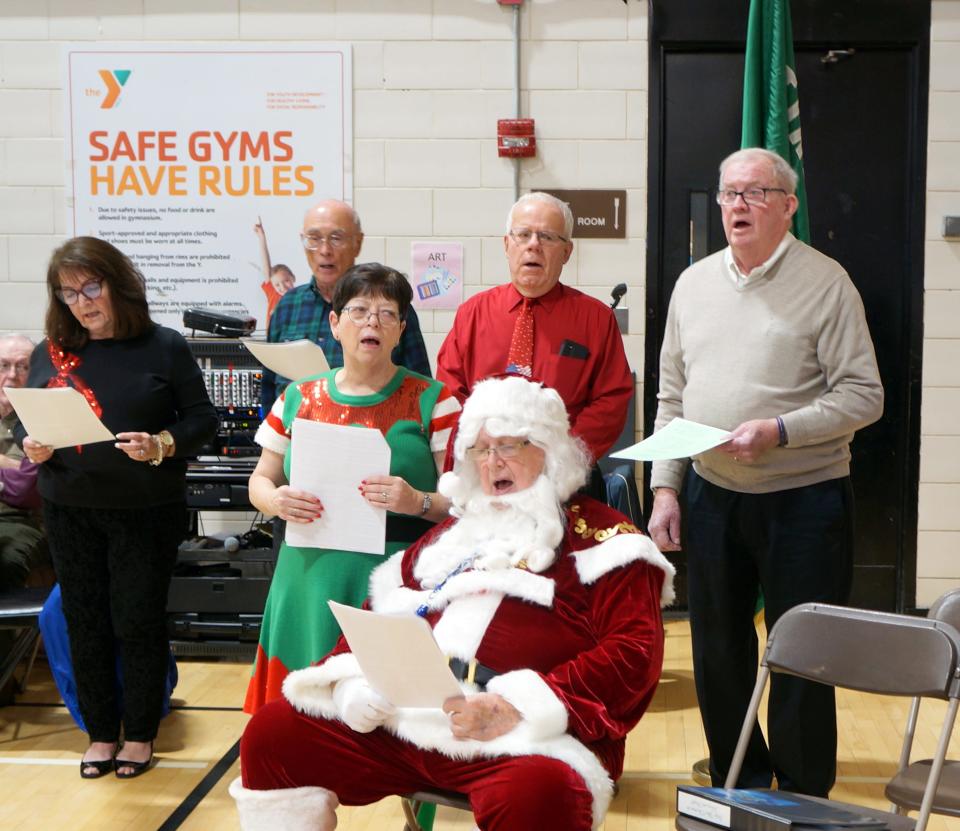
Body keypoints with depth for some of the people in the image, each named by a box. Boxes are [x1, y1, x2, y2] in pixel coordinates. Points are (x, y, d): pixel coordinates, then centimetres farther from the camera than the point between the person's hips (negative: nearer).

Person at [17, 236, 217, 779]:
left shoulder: (165, 347, -5)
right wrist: (31, 447, -11)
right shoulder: (52, 353, 4)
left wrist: (161, 445, -21)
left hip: (147, 512, -3)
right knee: (86, 624, 10)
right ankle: (101, 733, 26)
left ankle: (140, 733, 22)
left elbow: (203, 419, -4)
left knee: (138, 623, 4)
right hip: (70, 513, 3)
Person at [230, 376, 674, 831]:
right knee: (270, 734, 0)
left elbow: (634, 653, -9)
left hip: (528, 735, -6)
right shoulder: (451, 534, 24)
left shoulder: (600, 536, 4)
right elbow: (379, 618, 25)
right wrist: (356, 684, 2)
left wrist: (519, 707, -20)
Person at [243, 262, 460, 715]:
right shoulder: (298, 398, 10)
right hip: (312, 581, 3)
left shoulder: (431, 400, 1)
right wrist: (277, 500, -6)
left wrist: (418, 502, -20)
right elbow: (261, 480, 15)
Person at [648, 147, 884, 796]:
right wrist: (666, 487, 5)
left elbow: (863, 396, -10)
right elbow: (671, 397, 12)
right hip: (711, 496, 5)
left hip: (802, 499, -5)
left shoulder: (824, 282, -7)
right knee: (718, 653, 14)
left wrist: (779, 432, -21)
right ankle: (738, 790, 33)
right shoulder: (694, 283, 9)